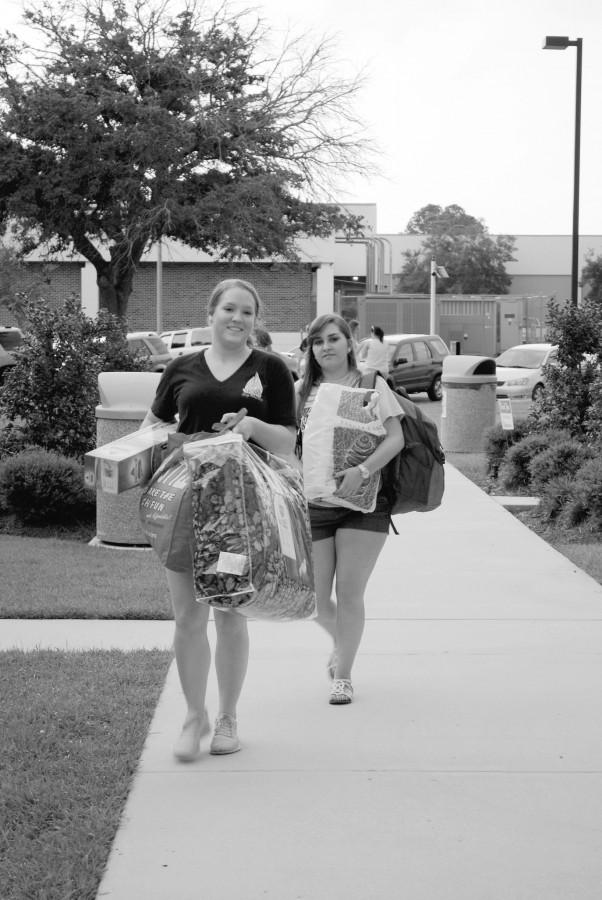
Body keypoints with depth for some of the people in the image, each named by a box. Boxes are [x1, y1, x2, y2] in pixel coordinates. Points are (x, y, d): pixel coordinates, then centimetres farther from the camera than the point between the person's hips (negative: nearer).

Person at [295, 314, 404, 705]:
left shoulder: (370, 385, 1)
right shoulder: (301, 391, 10)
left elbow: (396, 438, -9)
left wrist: (362, 471, -24)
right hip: (312, 505, 3)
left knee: (350, 593, -4)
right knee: (315, 598, 6)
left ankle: (343, 674, 11)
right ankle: (341, 644, 38)